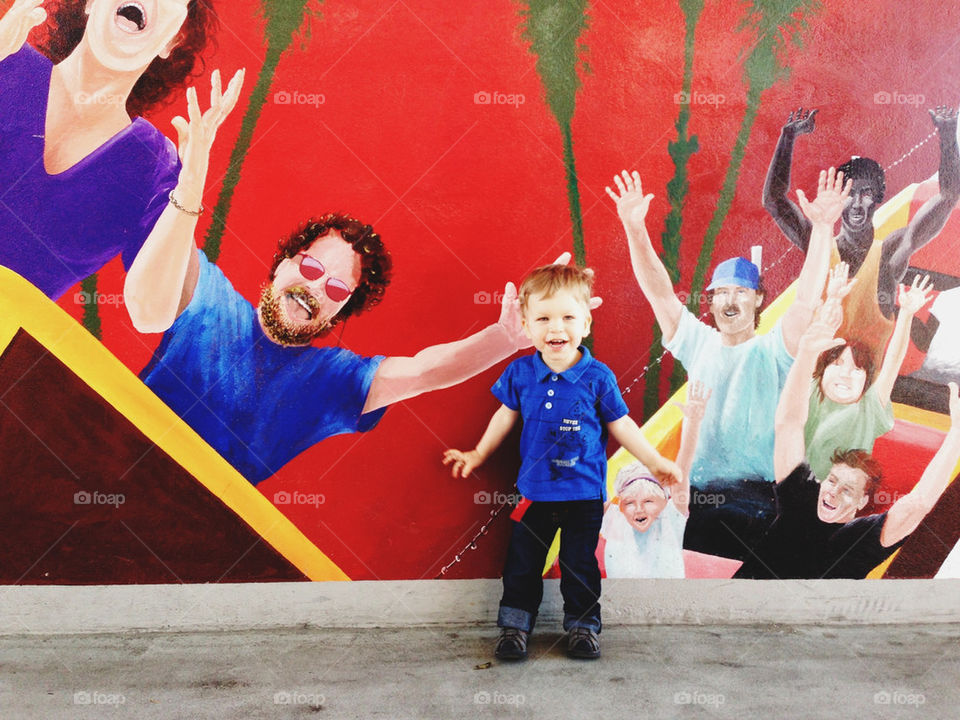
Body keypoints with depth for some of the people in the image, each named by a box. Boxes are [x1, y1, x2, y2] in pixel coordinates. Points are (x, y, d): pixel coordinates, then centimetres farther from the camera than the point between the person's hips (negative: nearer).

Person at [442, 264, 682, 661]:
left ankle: (582, 625, 28)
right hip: (534, 489, 2)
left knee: (580, 566, 9)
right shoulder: (519, 373, -4)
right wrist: (478, 455, 18)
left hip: (584, 493, -2)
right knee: (522, 563, 10)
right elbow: (506, 416, 12)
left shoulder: (597, 377, -10)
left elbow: (621, 425, 1)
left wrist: (654, 462, 1)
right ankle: (515, 624, 25)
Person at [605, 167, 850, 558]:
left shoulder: (771, 351, 2)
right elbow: (658, 291, 6)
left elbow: (807, 299, -13)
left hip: (752, 500, -3)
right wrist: (634, 228, -4)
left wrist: (823, 227, -23)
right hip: (695, 493, 3)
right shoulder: (698, 343, 13)